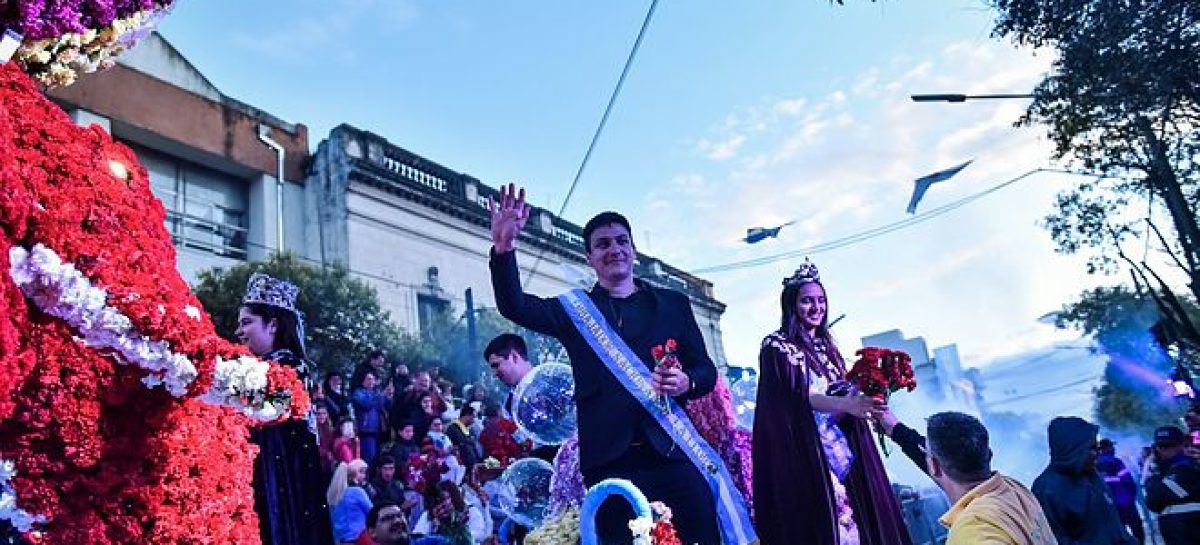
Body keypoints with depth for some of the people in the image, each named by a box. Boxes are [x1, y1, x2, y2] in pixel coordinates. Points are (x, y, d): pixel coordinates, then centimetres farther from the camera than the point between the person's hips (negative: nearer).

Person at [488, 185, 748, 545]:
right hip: (609, 458, 0)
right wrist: (504, 249, -20)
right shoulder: (575, 309, 12)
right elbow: (515, 307, -3)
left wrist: (686, 382, -10)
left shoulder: (673, 303, 15)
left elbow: (706, 369, 14)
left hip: (672, 449, 1)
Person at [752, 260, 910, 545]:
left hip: (841, 449, 6)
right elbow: (795, 397, -14)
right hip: (805, 454, -6)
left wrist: (865, 400, -6)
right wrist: (846, 404, -26)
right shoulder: (776, 346, -3)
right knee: (821, 521, -11)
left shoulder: (826, 345, 17)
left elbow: (843, 391, 15)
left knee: (856, 516, 1)